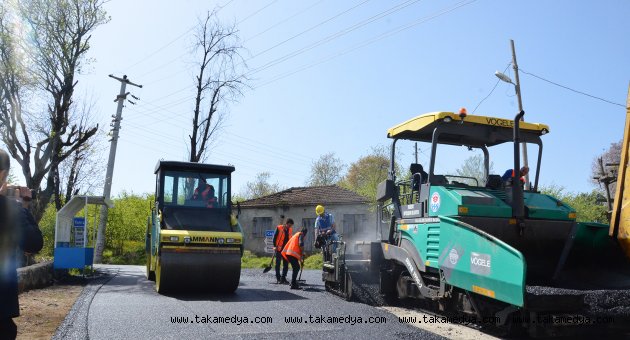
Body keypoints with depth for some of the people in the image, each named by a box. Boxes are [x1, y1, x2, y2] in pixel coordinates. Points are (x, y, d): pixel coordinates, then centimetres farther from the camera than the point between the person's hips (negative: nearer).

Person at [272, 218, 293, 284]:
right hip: (279, 249, -5)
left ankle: (283, 278, 12)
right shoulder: (279, 228, -8)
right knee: (278, 264, 2)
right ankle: (278, 279, 8)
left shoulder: (290, 230, 8)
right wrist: (275, 246, -11)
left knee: (286, 264, 4)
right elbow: (274, 237, -7)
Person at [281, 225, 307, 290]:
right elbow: (300, 244, -14)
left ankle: (293, 283, 22)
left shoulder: (296, 234, 29)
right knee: (296, 268, -10)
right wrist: (302, 254, -6)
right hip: (293, 253, -9)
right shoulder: (301, 235, 3)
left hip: (288, 253, 9)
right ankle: (293, 284, -16)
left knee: (296, 268, 17)